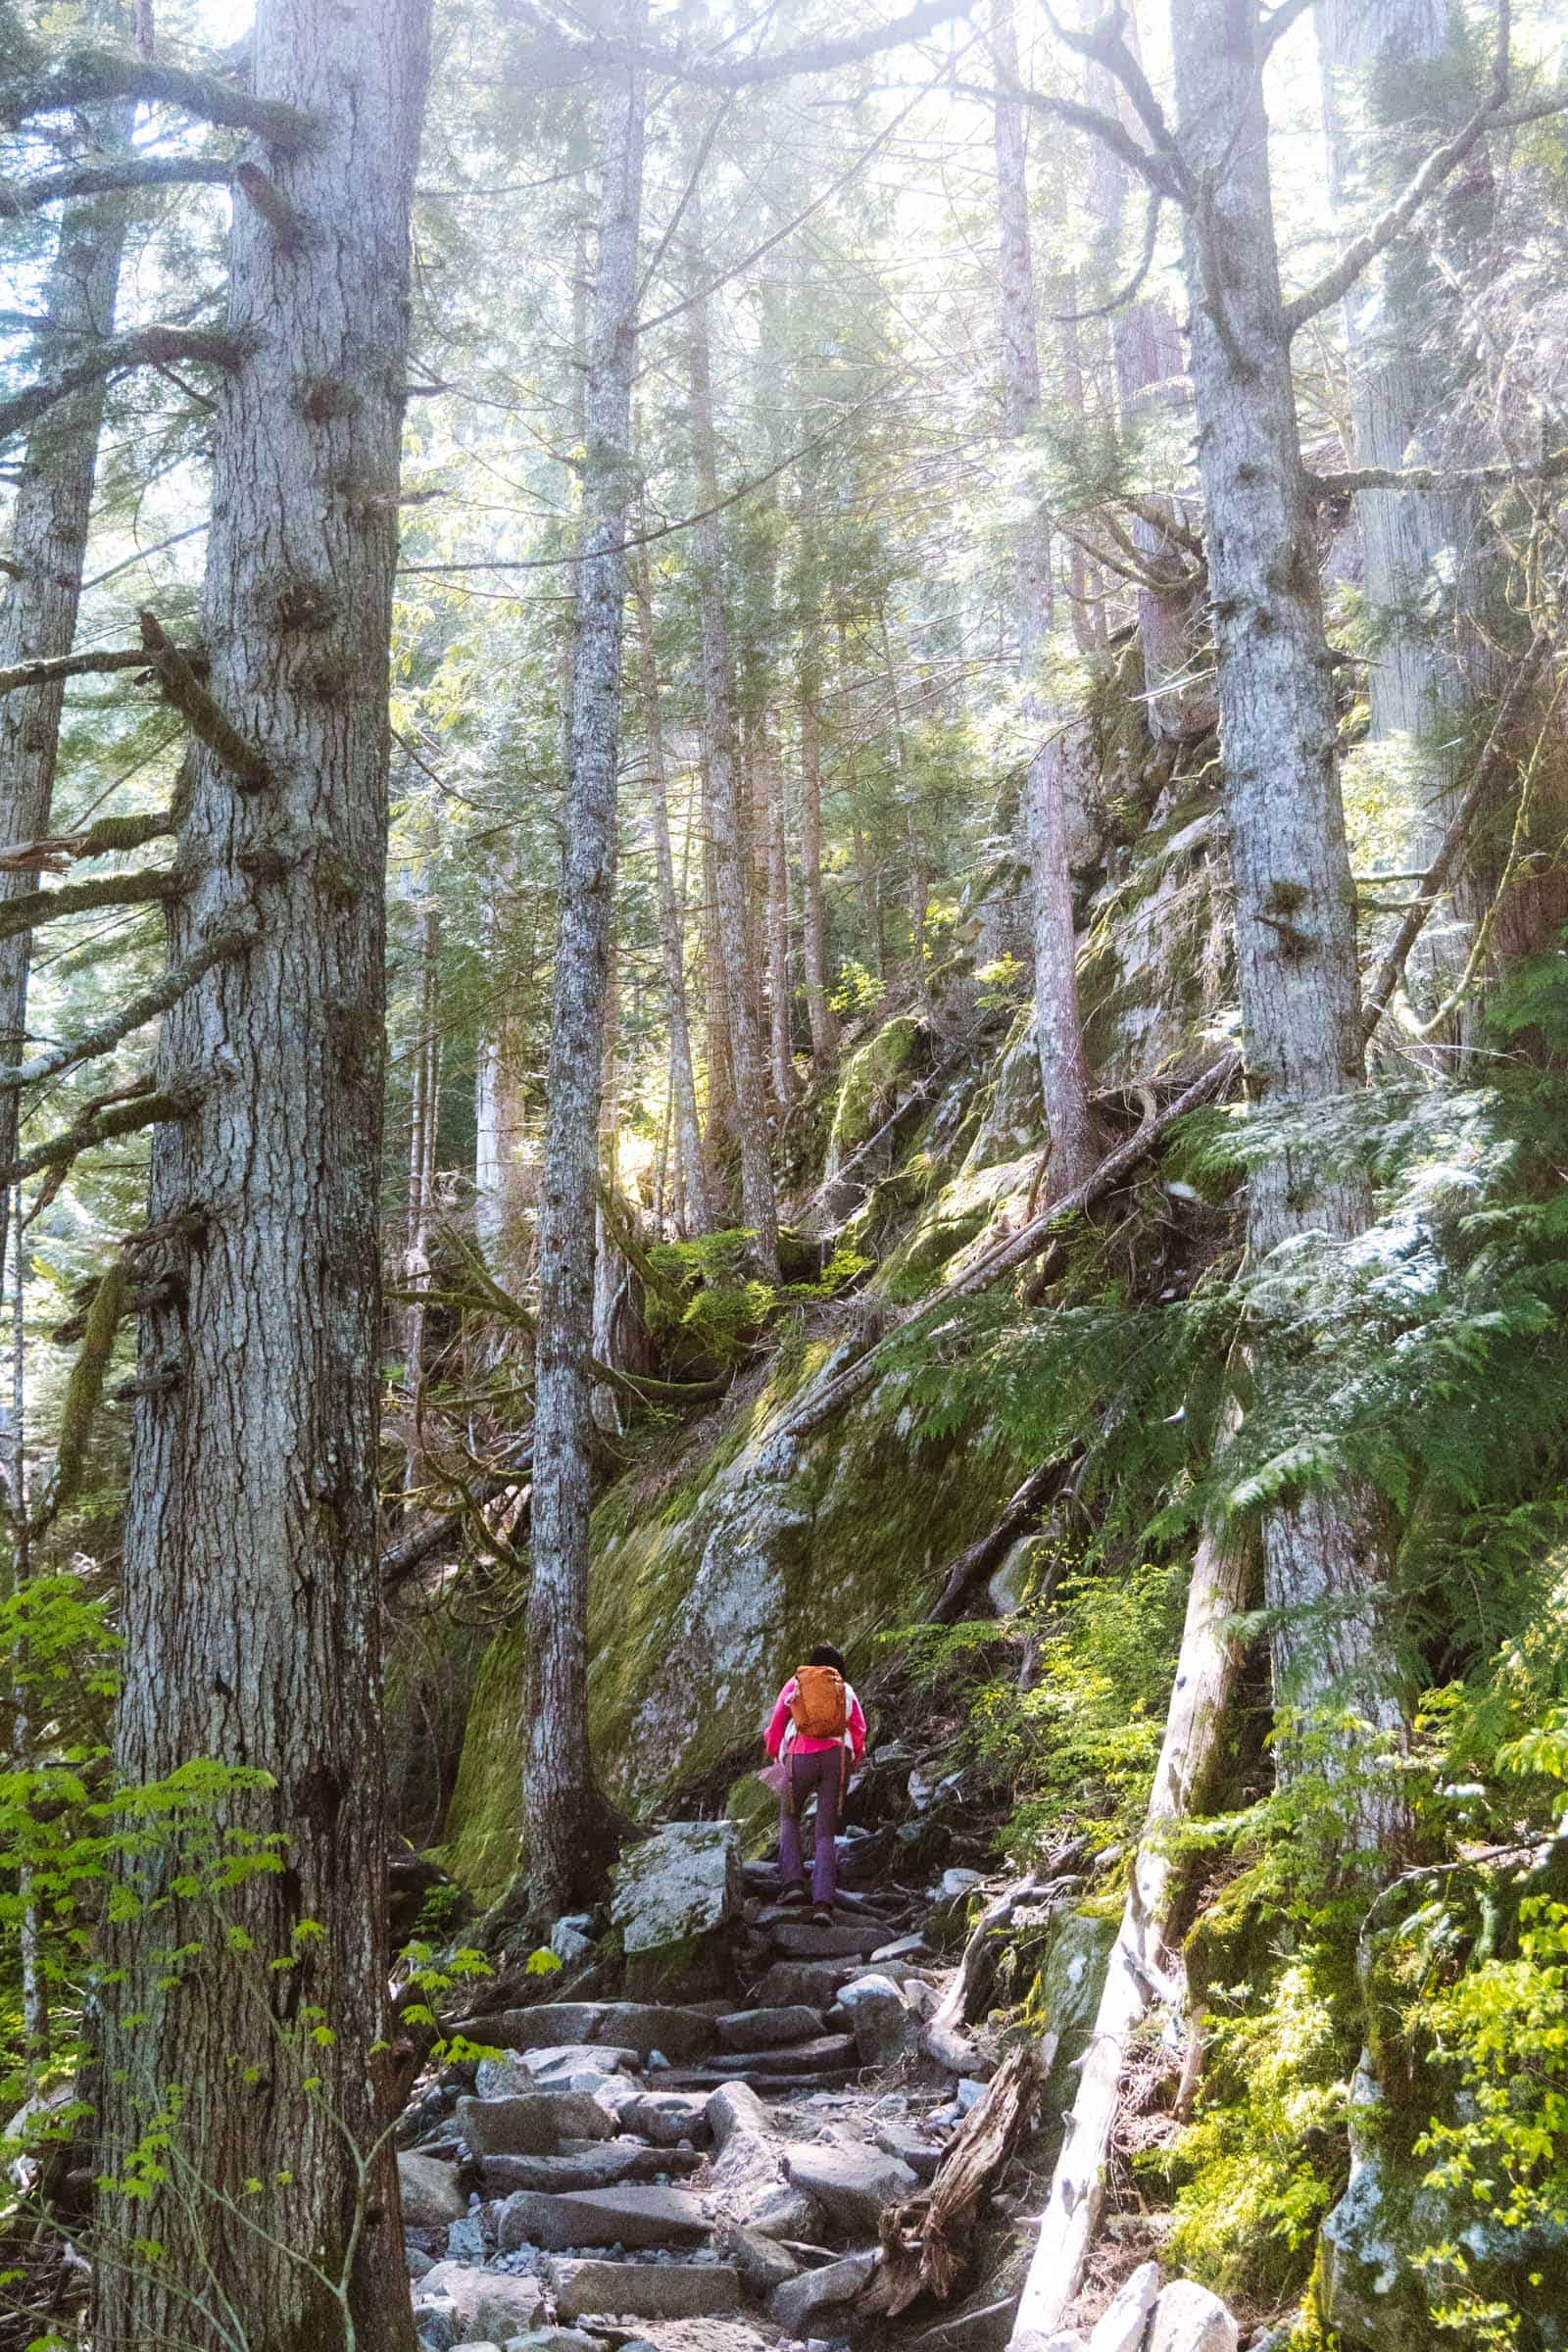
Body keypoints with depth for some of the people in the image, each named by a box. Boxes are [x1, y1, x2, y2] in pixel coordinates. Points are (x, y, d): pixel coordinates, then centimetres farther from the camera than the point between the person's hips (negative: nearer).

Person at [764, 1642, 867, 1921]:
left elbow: (776, 1723, 13)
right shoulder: (846, 1690, 19)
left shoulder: (794, 1684, 16)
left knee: (789, 1817, 23)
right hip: (836, 1757, 1)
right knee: (826, 1832, 6)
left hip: (800, 1757, -1)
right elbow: (859, 1731, 11)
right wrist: (852, 1762, 24)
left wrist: (774, 1754, 28)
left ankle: (793, 1882, 4)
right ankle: (823, 1901, -10)